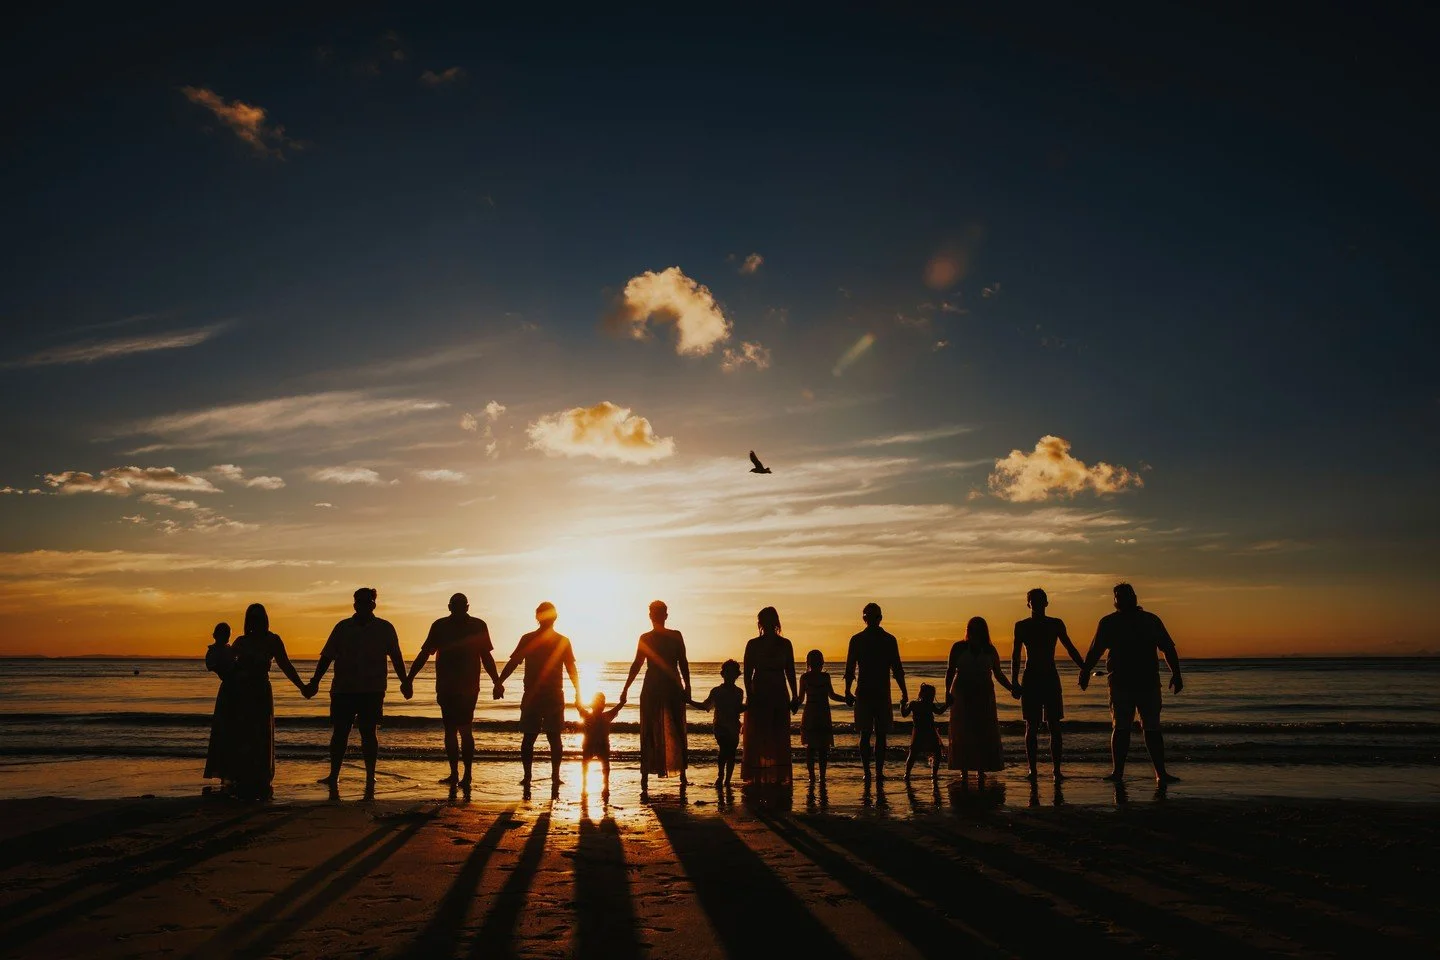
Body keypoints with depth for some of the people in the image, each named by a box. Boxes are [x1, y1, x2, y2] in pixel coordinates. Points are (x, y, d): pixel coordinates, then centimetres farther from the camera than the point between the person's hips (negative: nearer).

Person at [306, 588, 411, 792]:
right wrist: (314, 683, 2)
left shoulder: (385, 628, 3)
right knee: (339, 732, 3)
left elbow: (396, 658, 4)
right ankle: (333, 776, 15)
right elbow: (326, 657, 7)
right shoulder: (343, 627, 6)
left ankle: (370, 778, 6)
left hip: (372, 690, -1)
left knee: (368, 732, -1)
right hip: (343, 688, 2)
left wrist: (405, 682, -2)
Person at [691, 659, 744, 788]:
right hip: (720, 726, -2)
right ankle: (720, 776, -10)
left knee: (731, 752, -1)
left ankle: (727, 780, 6)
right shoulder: (716, 691, 4)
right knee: (724, 748, -22)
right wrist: (689, 701, 5)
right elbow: (704, 706, 13)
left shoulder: (739, 692, 9)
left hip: (734, 727, 2)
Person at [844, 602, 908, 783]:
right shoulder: (889, 640, -1)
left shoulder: (856, 639, -1)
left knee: (865, 734, 6)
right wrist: (904, 693, 6)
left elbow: (850, 669, 0)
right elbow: (897, 670, 0)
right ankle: (879, 771, 2)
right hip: (882, 693, 0)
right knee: (881, 734, 7)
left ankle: (867, 772, 2)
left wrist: (847, 692, 8)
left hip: (863, 692, 0)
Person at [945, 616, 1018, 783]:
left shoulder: (989, 650, 5)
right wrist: (947, 692, -9)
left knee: (984, 733, -4)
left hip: (984, 696, 1)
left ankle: (981, 770, 2)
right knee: (962, 734, -2)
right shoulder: (959, 648, 1)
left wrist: (1011, 688, 3)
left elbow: (998, 673, 14)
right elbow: (950, 671, 2)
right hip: (961, 696, -1)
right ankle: (964, 770, 3)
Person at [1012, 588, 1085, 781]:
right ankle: (1032, 770, 3)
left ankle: (1057, 770, -2)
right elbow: (1015, 656, 4)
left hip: (1051, 678, 1)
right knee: (1031, 726, 0)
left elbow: (1070, 649, 9)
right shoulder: (1021, 626, 4)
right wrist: (1014, 682, -4)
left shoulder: (1056, 624, 5)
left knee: (1054, 726, -3)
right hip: (1030, 680, -1)